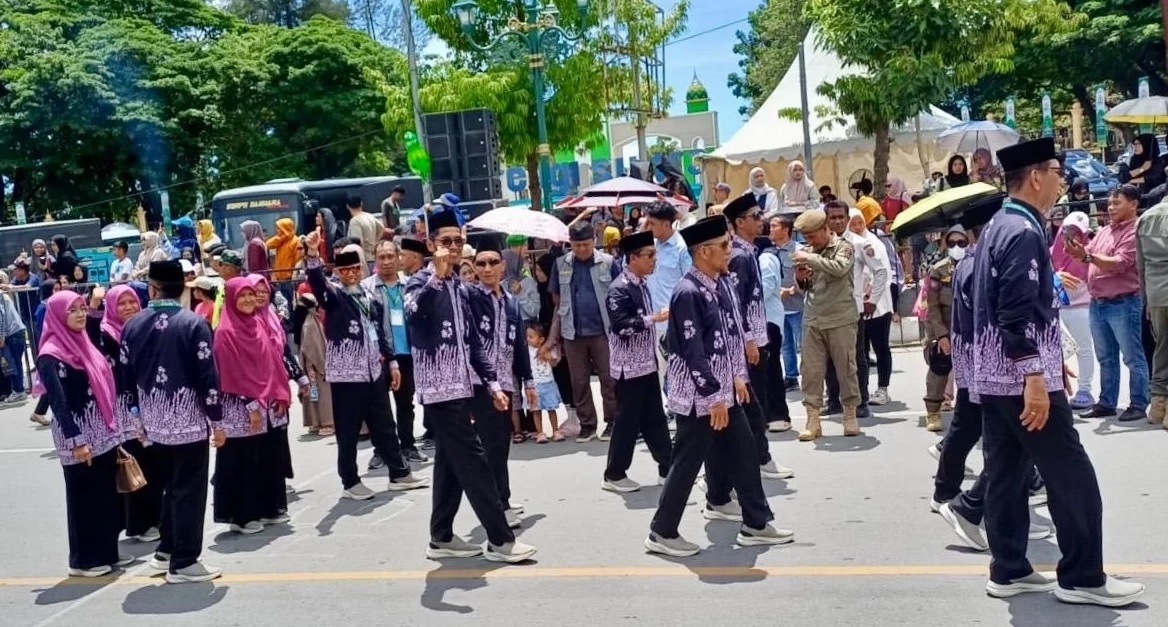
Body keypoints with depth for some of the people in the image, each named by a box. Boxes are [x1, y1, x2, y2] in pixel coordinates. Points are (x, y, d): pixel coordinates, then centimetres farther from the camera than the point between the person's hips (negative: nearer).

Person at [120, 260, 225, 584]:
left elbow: (126, 374, 8)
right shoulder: (193, 323, -12)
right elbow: (208, 376, -15)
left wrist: (140, 414, 21)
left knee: (171, 486, 21)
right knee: (188, 490, 2)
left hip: (155, 421, 6)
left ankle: (167, 551, 28)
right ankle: (183, 563, 6)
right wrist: (217, 420, -6)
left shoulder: (132, 325, 2)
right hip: (188, 420, -5)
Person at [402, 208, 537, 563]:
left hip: (460, 387, 8)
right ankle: (500, 540, -2)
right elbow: (412, 315, -32)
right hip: (439, 389, -8)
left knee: (451, 463, 12)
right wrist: (436, 276, -40)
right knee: (474, 463, -7)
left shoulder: (460, 288, 15)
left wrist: (491, 382, 13)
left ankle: (442, 538, 20)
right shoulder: (421, 282, -8)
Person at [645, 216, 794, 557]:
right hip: (698, 396, -9)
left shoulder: (720, 285, 6)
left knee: (743, 451, 16)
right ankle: (662, 533, 13)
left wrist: (737, 375, 16)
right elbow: (693, 352, -23)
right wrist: (714, 397, -21)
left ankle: (756, 524, 32)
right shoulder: (688, 293, -22)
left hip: (723, 390, 9)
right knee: (687, 462, 0)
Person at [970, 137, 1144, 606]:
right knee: (1072, 477, 0)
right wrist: (1035, 378, -24)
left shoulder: (997, 226, 14)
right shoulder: (1024, 232, -16)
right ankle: (1082, 577, 8)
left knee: (1005, 474, 12)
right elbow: (1018, 314, -23)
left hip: (993, 376, 10)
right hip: (1022, 379, -10)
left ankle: (1009, 571, 18)